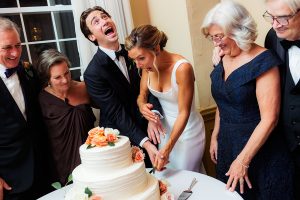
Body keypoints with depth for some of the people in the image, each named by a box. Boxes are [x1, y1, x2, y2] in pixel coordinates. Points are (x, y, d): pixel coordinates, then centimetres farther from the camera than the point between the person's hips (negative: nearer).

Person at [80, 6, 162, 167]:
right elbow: (117, 114, -21)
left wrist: (153, 115, -22)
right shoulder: (93, 73, -19)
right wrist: (145, 143, -28)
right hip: (122, 138, -5)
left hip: (146, 129, 5)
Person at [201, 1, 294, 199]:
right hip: (228, 145, 6)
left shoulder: (263, 61, -18)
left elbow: (269, 119, -20)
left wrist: (243, 160, -19)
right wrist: (215, 137, 14)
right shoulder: (223, 59, 3)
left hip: (259, 151, -6)